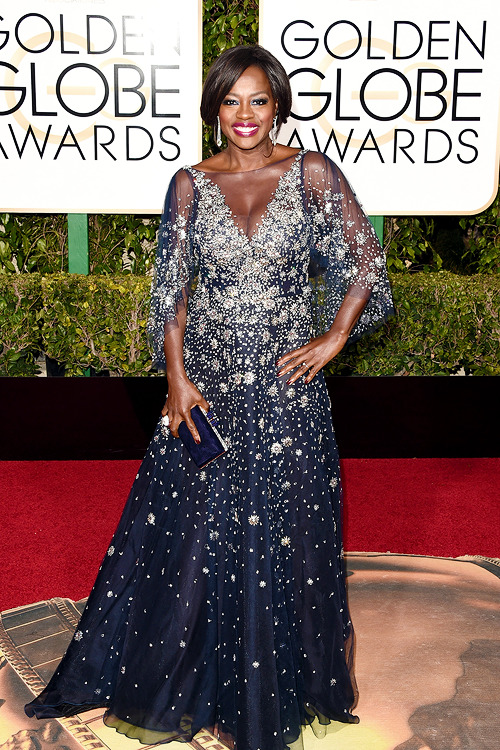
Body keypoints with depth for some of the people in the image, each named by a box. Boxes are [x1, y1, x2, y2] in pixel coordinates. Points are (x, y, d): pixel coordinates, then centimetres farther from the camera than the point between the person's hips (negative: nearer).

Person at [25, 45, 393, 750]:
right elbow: (171, 291, 3)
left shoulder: (313, 173, 1)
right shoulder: (191, 184, 4)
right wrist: (177, 378, -6)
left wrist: (335, 336, -4)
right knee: (188, 538, 8)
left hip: (287, 388, -1)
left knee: (282, 540, 8)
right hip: (206, 387, 1)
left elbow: (365, 263, 4)